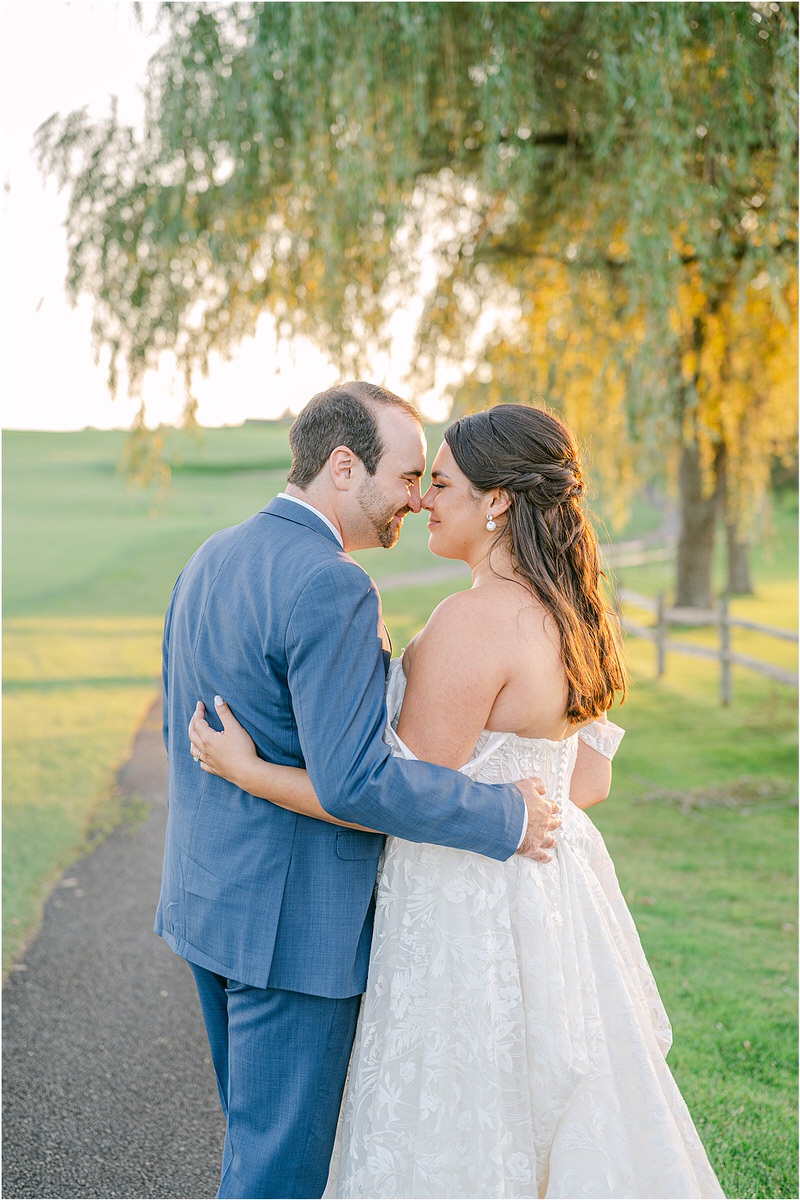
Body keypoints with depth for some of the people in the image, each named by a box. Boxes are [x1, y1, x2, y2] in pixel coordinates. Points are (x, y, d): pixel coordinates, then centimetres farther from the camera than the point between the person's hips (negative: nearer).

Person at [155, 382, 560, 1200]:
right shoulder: (330, 587, -23)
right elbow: (354, 781, -27)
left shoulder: (207, 561, 6)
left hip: (207, 893, 9)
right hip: (294, 920, -9)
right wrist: (506, 817, -17)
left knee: (256, 1131, 24)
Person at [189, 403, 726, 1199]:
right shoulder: (567, 612, 4)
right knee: (565, 1129, 22)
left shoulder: (475, 620, -23)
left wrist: (247, 772, -15)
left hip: (473, 913, -9)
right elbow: (588, 779, 10)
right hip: (557, 888, 9)